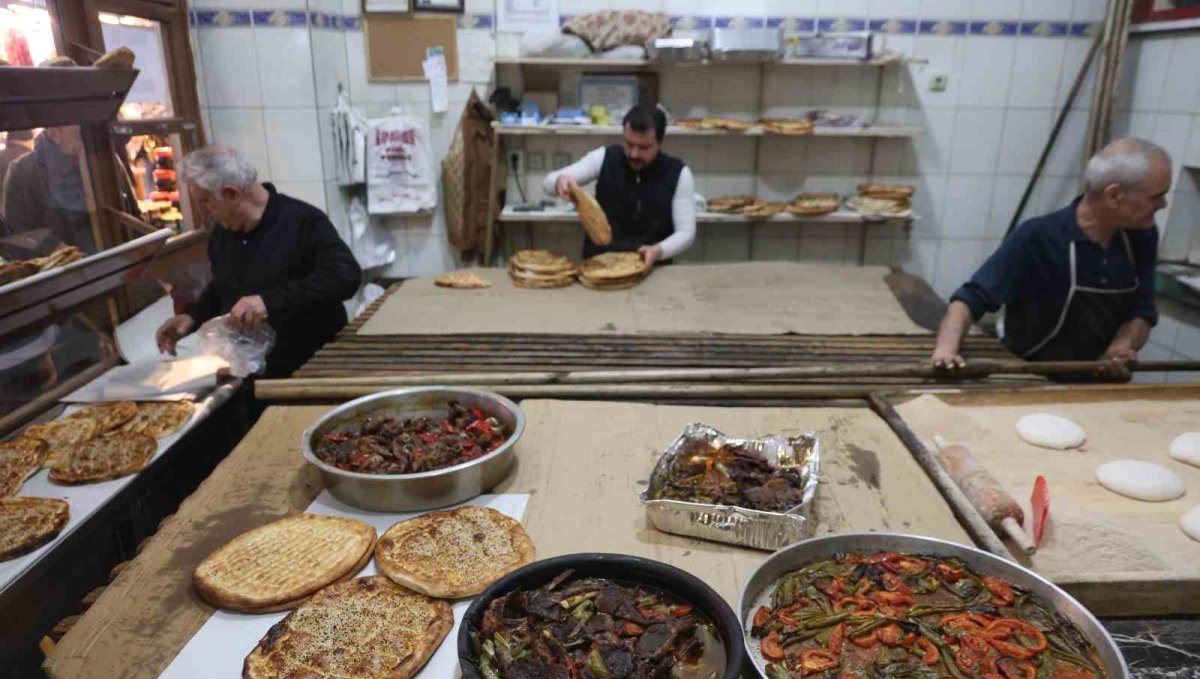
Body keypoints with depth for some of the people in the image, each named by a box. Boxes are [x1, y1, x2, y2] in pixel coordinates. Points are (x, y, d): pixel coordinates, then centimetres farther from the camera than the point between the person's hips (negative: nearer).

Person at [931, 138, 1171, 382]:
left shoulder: (1142, 237, -1)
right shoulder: (1037, 238, -20)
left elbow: (1142, 312, 5)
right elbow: (971, 297, -24)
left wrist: (1120, 348, -17)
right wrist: (946, 348, -42)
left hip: (1099, 386, 5)